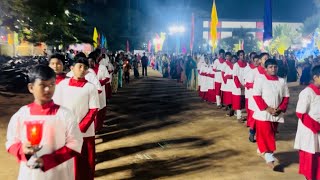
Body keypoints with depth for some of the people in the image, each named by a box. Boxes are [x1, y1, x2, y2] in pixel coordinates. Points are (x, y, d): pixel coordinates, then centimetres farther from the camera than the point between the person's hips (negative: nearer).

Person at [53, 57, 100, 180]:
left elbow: (93, 110, -6)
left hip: (85, 132, -2)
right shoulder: (63, 84, 1)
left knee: (85, 162, 8)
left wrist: (81, 128, -15)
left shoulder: (90, 87, -5)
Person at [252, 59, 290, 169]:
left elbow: (286, 97, 9)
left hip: (277, 114, 5)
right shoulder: (260, 79, -8)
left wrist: (281, 108, -7)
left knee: (272, 134, 16)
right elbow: (256, 96, -12)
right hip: (263, 113, -5)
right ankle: (269, 156, -5)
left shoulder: (282, 81, 4)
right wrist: (267, 108, -18)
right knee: (265, 135, -8)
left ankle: (262, 150, 35)